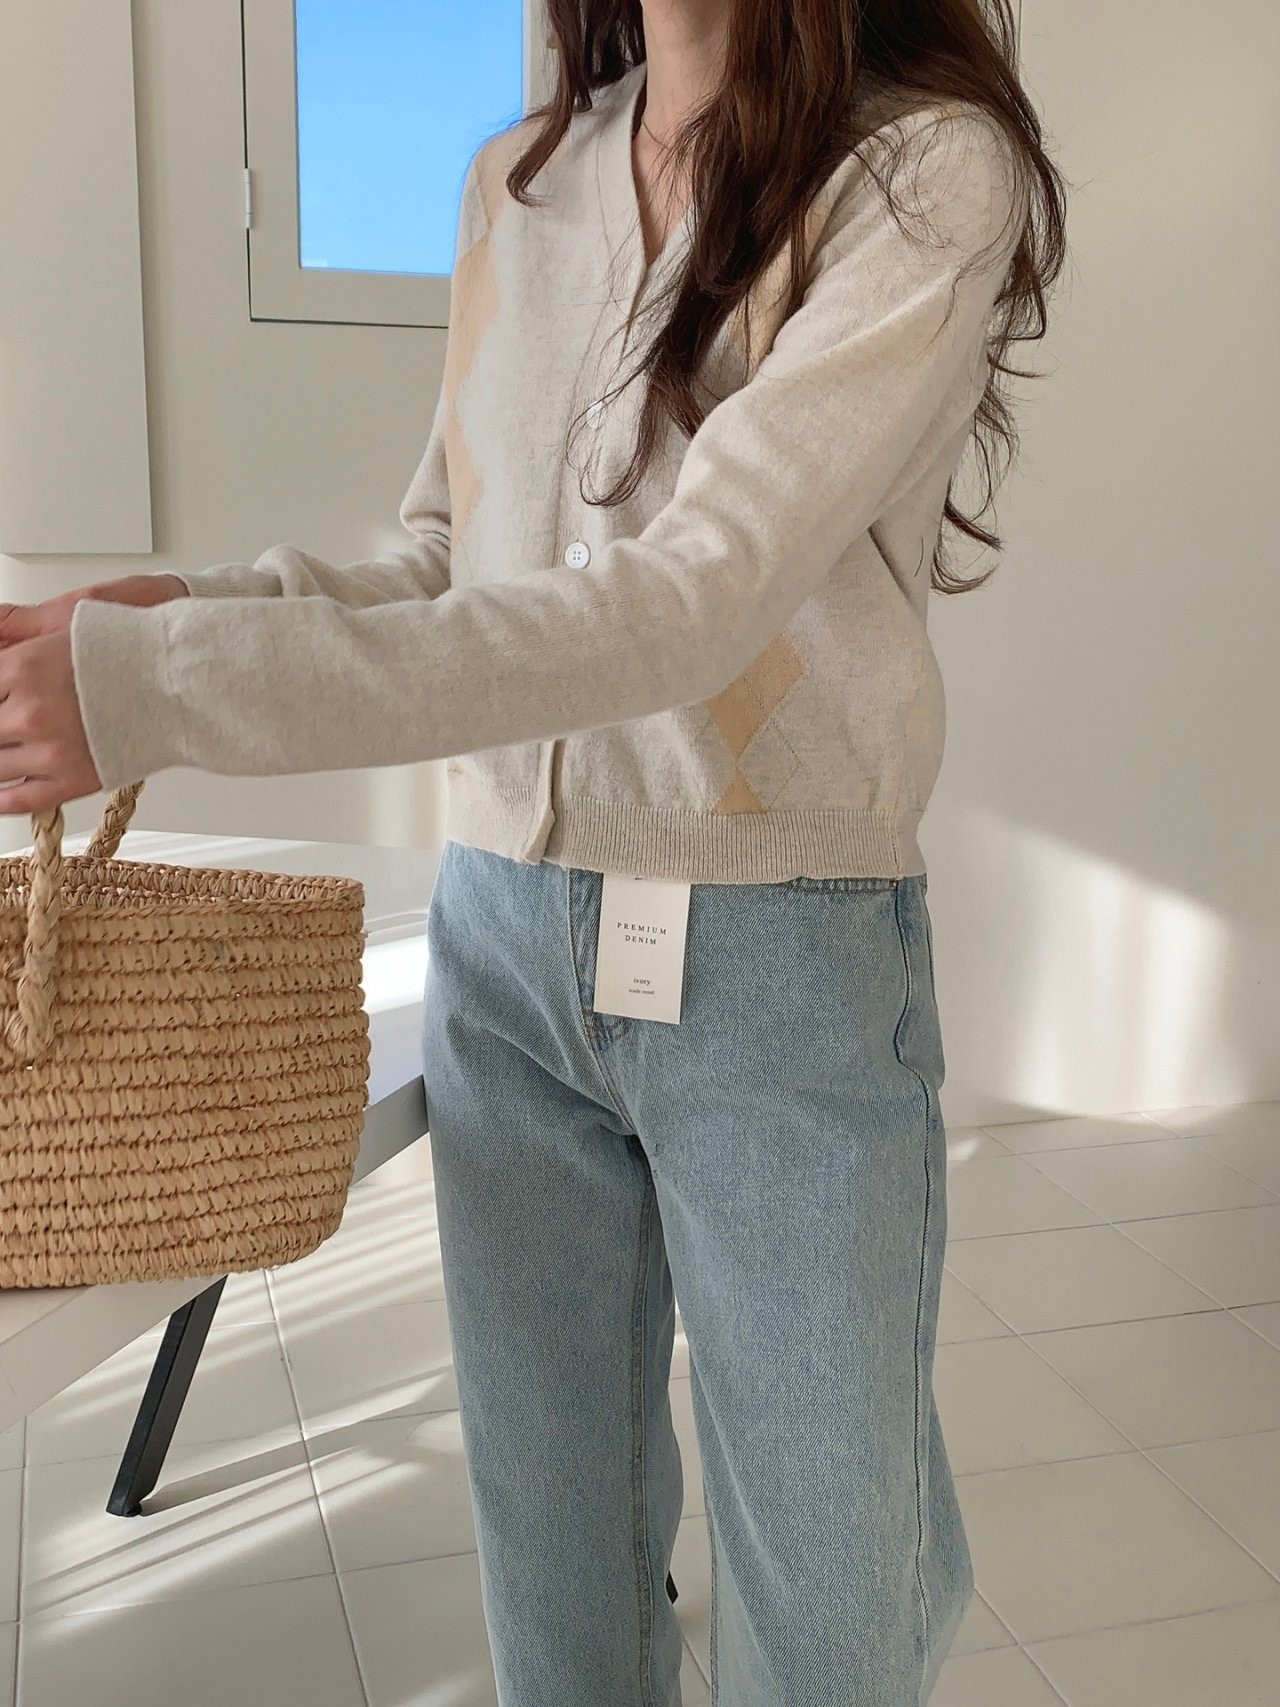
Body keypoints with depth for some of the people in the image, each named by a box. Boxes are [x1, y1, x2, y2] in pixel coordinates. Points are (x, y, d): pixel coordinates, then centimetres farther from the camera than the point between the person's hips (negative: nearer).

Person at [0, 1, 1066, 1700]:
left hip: (781, 973, -4)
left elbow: (694, 597, -21)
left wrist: (178, 687, -26)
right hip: (504, 939, 5)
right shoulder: (519, 182, 9)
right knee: (551, 1549, 17)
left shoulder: (932, 168, -10)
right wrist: (195, 602, -6)